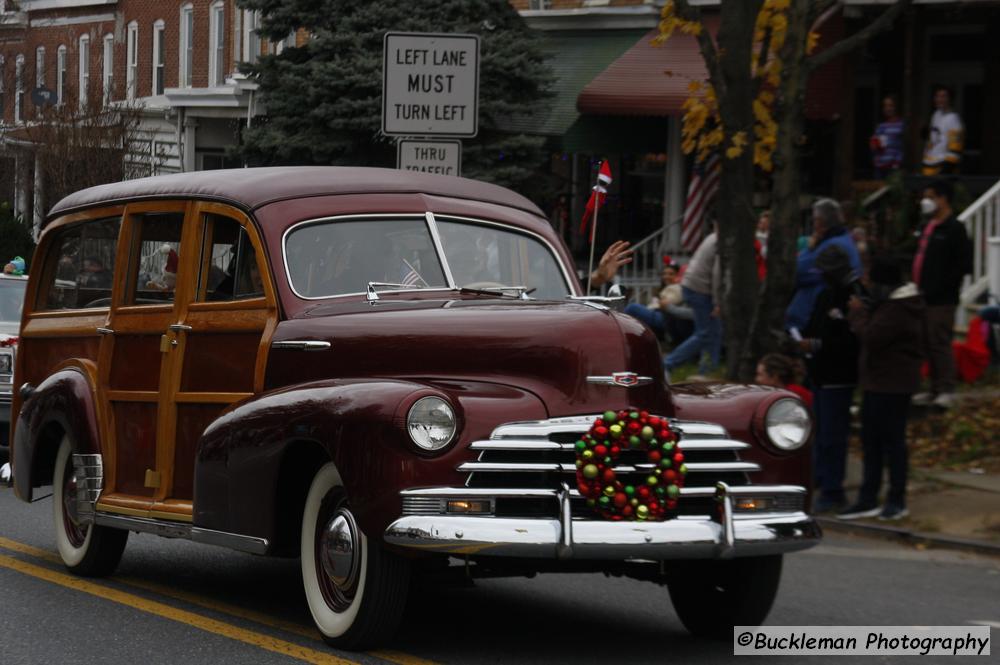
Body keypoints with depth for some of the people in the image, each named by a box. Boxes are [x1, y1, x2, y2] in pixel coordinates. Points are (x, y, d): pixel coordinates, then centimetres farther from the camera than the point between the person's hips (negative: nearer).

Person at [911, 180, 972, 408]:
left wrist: (941, 287, -17)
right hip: (926, 296, 9)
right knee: (930, 344, 11)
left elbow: (964, 265, -15)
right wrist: (918, 285, 12)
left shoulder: (954, 229, -10)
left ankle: (947, 390, -6)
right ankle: (936, 389, 18)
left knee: (939, 342, -9)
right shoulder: (929, 227, 17)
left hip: (942, 300, -9)